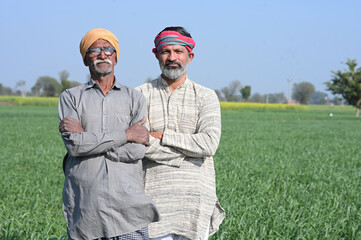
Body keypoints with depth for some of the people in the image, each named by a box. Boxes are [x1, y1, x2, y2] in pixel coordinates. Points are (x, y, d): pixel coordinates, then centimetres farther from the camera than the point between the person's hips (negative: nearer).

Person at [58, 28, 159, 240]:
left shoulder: (135, 98, 10)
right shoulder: (70, 97, 9)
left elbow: (136, 151, -5)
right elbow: (73, 145, -8)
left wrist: (86, 136, -7)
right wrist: (125, 134, -9)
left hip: (127, 207, 0)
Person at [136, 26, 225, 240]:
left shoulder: (206, 97, 7)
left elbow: (209, 144, -9)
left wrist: (163, 136, -9)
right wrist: (186, 152, -11)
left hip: (195, 196, 1)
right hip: (155, 193, 0)